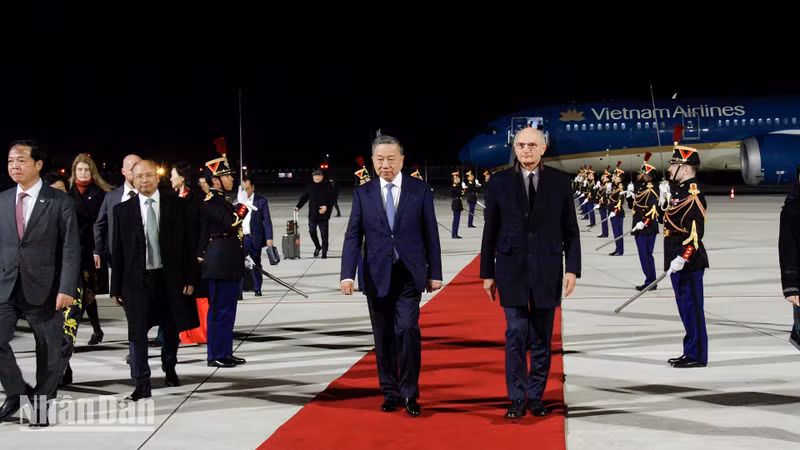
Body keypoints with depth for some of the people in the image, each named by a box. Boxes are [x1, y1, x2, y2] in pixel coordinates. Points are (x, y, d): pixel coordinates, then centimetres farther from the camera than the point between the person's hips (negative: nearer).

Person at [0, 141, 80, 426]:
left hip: (44, 288, -3)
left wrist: (66, 289, -17)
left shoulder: (60, 201, -4)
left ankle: (41, 403, 23)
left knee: (49, 350, 5)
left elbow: (71, 248, -8)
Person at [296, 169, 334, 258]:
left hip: (323, 214, -3)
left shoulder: (327, 187, -1)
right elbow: (304, 197, 11)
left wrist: (326, 207, -18)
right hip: (312, 214, 3)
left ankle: (324, 252, 9)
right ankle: (317, 247, 26)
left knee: (324, 234, 0)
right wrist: (298, 206, 0)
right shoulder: (310, 187, 8)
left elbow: (331, 200, -3)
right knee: (312, 231, 0)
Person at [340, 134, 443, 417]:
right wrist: (347, 274, -8)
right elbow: (353, 237, 2)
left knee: (407, 329, -14)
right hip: (377, 276, 2)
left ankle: (409, 393, -2)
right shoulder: (362, 194, 5)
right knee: (383, 338, 7)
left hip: (409, 274, -2)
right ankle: (390, 392, 20)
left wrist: (434, 273, 2)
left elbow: (430, 234, 4)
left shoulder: (420, 191, 2)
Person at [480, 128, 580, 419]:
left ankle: (536, 396, 16)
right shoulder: (499, 182, 3)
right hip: (512, 269, -1)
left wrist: (572, 269, -3)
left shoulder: (560, 182, 4)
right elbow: (490, 231, 6)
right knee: (516, 334, -4)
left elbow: (570, 230, 5)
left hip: (547, 270, 1)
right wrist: (488, 273, 4)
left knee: (541, 338, 6)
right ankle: (517, 399, 3)